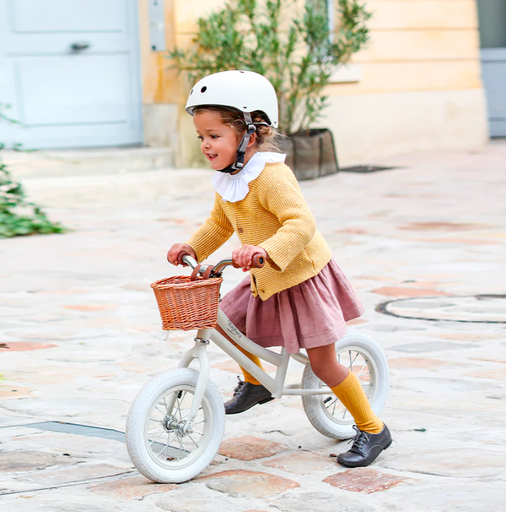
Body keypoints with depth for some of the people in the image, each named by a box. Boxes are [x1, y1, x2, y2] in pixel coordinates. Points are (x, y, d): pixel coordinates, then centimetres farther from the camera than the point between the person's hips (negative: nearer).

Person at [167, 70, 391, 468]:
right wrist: (191, 247, 5)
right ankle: (255, 382, 34)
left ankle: (372, 430, 9)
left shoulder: (271, 176, -28)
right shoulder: (227, 181, 1)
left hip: (303, 275, -8)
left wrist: (266, 249, -55)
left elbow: (301, 223, -40)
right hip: (265, 280, 9)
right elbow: (219, 224, 19)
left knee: (322, 363, -5)